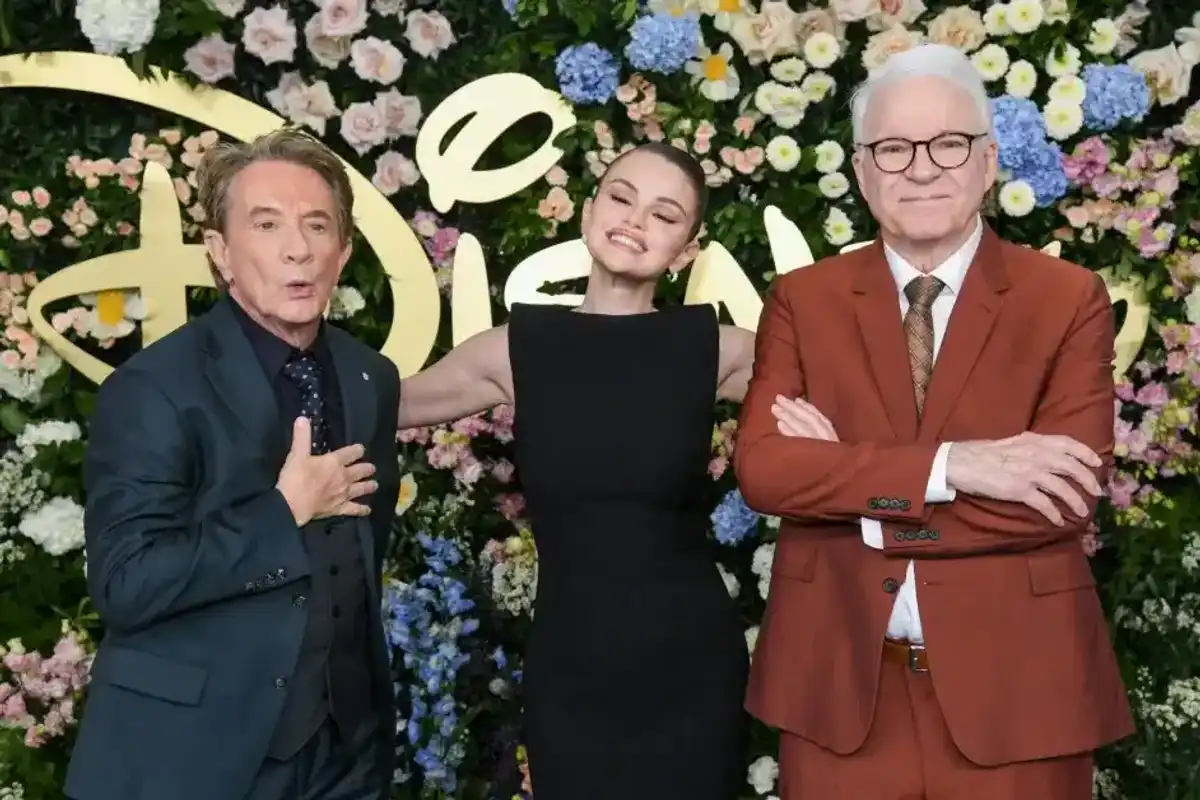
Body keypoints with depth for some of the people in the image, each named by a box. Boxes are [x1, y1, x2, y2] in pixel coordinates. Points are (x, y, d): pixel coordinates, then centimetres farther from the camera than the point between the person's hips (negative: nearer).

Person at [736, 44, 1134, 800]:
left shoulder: (1069, 299, -2)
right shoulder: (801, 301, 2)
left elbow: (1066, 500, -12)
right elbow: (760, 468, -10)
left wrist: (851, 482, -13)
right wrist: (948, 466, -20)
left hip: (1013, 687, -1)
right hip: (838, 684, 1)